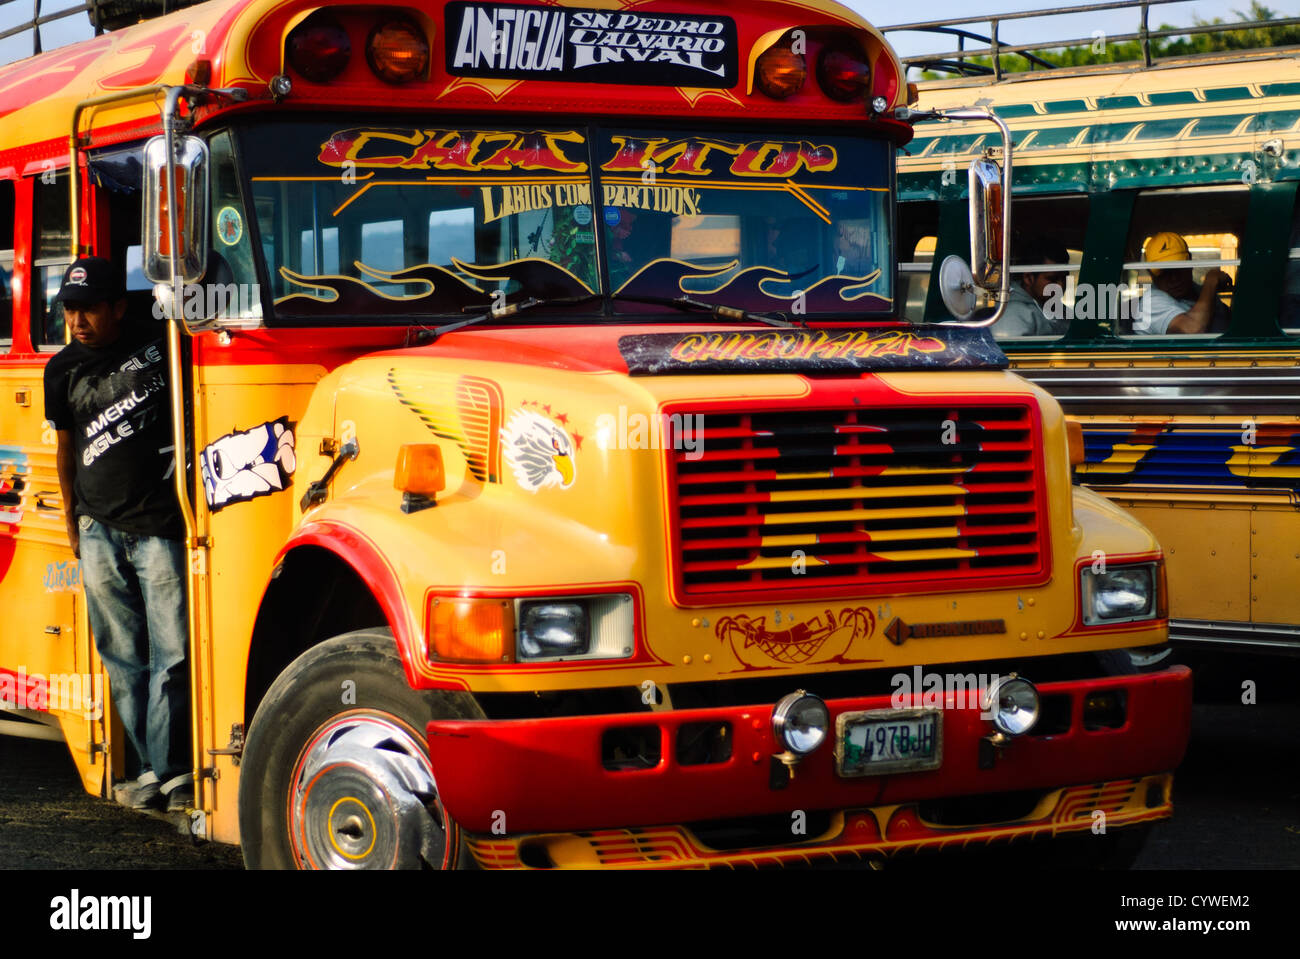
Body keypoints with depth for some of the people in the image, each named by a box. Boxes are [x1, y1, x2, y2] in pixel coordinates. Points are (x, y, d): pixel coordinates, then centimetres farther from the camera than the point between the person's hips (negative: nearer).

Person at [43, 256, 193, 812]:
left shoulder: (158, 344, -2)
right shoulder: (63, 370, 7)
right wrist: (71, 525, 18)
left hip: (160, 526, -4)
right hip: (99, 530, 4)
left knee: (171, 652, -6)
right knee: (121, 656, 5)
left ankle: (172, 770, 1)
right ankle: (155, 770, 13)